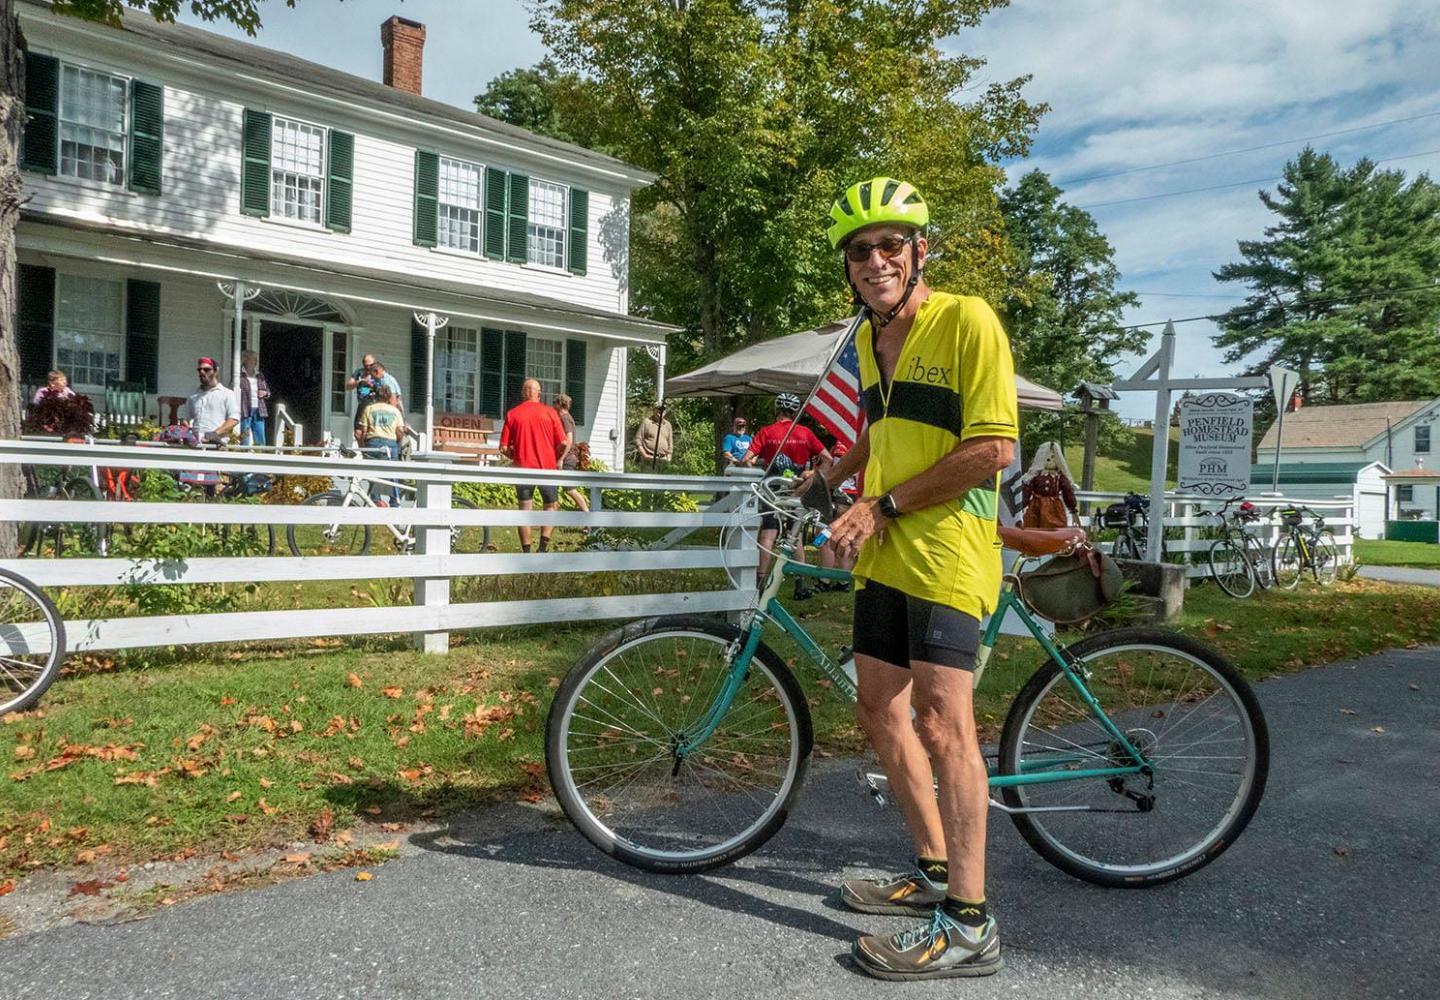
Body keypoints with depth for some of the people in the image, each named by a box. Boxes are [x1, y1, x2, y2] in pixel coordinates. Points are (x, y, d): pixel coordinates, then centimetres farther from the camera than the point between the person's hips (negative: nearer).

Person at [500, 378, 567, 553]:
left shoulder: (512, 414, 0)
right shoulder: (549, 412, -2)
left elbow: (504, 447, -2)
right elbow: (563, 443, -5)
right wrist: (557, 459, 13)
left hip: (523, 468, 1)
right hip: (547, 467, -1)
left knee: (525, 509, 10)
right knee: (551, 506, 13)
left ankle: (526, 551, 9)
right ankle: (544, 544, -3)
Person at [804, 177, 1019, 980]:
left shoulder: (967, 320, -11)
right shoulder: (870, 337, 14)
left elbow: (993, 449, -18)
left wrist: (885, 505, -16)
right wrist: (824, 479, 23)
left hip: (947, 551, -8)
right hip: (884, 555, 9)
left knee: (942, 720, -10)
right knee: (882, 712, 12)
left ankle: (969, 925, 1)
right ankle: (935, 870, 29)